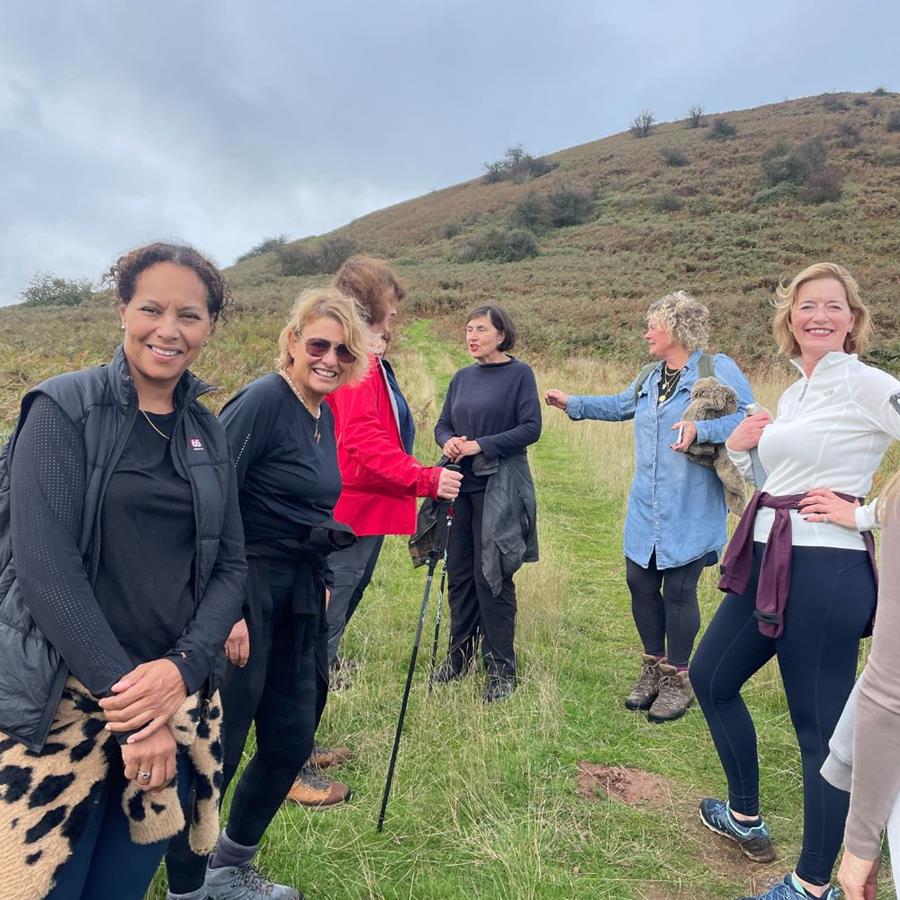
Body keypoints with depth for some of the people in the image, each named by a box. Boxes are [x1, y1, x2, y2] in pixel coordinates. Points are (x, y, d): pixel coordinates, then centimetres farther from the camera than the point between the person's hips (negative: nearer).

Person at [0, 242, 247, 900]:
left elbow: (230, 565, 4)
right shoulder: (65, 408, -6)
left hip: (177, 697, 4)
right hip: (63, 698, -4)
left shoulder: (208, 432, 7)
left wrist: (181, 667, -12)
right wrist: (128, 696, -17)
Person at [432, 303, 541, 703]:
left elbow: (531, 428, -11)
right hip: (461, 487, 5)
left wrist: (482, 445, -18)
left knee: (492, 576, -1)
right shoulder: (462, 377, 11)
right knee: (459, 573, 11)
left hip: (498, 489, -5)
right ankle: (460, 653, 28)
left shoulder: (519, 373, -5)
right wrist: (448, 442, -8)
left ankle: (501, 667, 13)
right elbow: (443, 424, 15)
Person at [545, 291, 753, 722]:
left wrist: (700, 430, -29)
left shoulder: (718, 369, -8)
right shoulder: (648, 376, 14)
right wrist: (571, 403, 34)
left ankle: (677, 680, 22)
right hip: (645, 509, 7)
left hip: (690, 513, -7)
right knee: (640, 583, 10)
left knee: (678, 591, 2)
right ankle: (653, 669, 31)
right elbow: (619, 405, 32)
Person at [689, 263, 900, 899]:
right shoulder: (792, 397, 14)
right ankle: (746, 818, 39)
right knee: (711, 678, 20)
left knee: (820, 725, 3)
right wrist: (738, 448, 3)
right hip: (768, 561, 9)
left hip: (824, 571, -9)